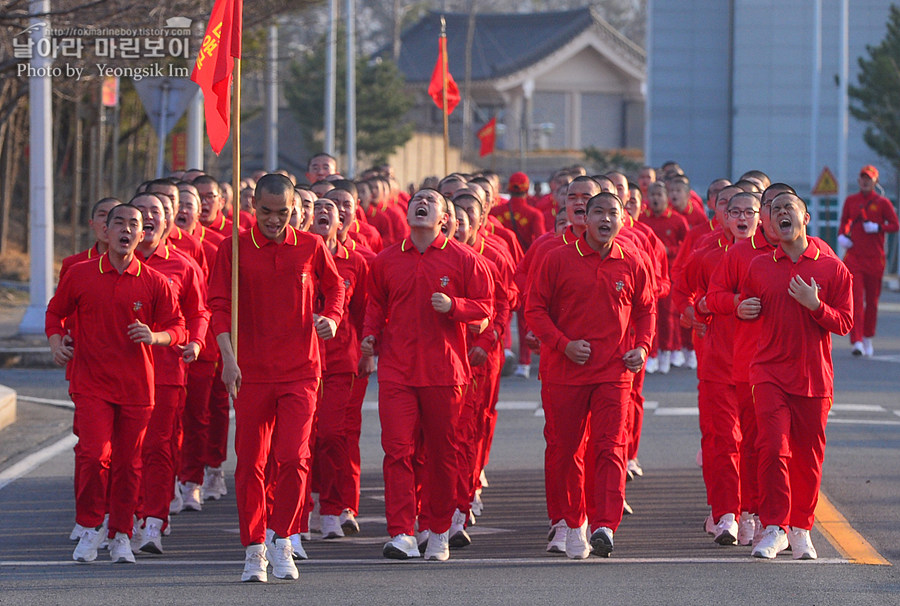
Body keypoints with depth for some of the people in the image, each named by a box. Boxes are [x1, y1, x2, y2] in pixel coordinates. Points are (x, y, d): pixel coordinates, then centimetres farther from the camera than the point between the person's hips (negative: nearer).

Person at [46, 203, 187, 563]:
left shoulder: (154, 282, 2)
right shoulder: (80, 275, 2)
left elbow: (177, 328, 5)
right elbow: (55, 313, 15)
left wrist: (155, 337, -15)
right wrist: (56, 342, -3)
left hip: (136, 386, 1)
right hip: (91, 382, -1)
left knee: (128, 462, 5)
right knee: (95, 454, -15)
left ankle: (120, 536, 18)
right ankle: (90, 527, 3)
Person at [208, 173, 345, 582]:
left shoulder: (311, 248, 4)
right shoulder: (233, 249, 1)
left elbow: (335, 287, 18)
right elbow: (219, 306, 0)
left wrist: (331, 319, -3)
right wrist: (228, 357, -11)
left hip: (300, 371, 0)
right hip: (251, 372, 0)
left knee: (294, 457, -11)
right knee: (249, 461, 3)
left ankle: (282, 541, 5)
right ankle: (254, 549, 15)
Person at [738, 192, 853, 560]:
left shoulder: (832, 268, 2)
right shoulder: (759, 266, 8)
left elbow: (844, 323, 1)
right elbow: (746, 306, 22)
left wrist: (815, 305, -15)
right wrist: (743, 310, -1)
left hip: (814, 377, 0)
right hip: (770, 371, 0)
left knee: (808, 456, 5)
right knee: (773, 447, -14)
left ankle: (801, 530, 19)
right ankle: (774, 529, -9)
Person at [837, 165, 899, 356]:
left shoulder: (883, 203, 2)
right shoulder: (850, 201, 8)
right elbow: (844, 222, 20)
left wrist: (878, 228, -14)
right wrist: (841, 236, 0)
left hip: (875, 259, 0)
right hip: (853, 257, 0)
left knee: (872, 300, 9)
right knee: (855, 299, -12)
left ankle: (868, 340, 26)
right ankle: (857, 342, -18)